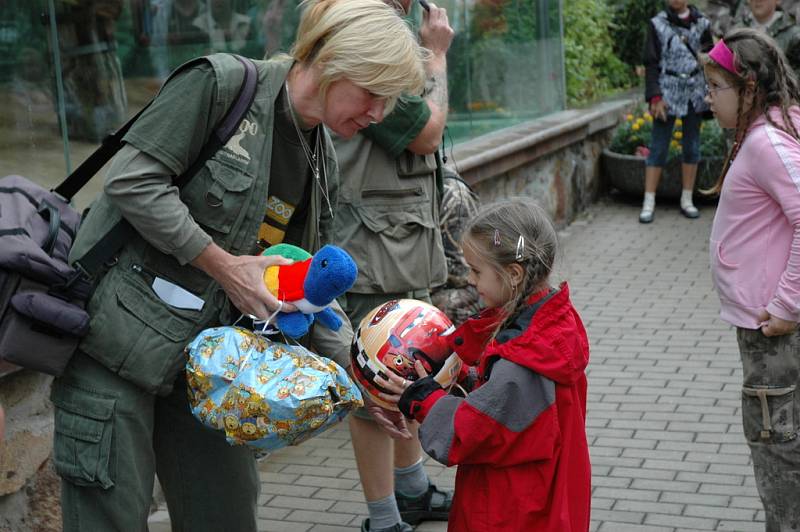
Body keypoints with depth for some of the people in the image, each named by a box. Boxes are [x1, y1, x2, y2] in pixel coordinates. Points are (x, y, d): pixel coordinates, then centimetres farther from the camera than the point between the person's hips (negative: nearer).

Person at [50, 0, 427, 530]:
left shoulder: (321, 162, 8)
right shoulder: (220, 83, -14)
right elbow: (132, 181, -19)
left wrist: (349, 356, 4)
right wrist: (223, 264, -18)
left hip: (205, 351, 7)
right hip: (118, 334, -7)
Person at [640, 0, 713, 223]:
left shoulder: (701, 23, 5)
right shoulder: (658, 24, -1)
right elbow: (651, 63, -3)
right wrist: (655, 97, -11)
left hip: (695, 93, 3)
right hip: (668, 93, -3)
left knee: (692, 147, 7)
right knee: (658, 148, -2)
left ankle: (687, 200, 16)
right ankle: (649, 203, 1)